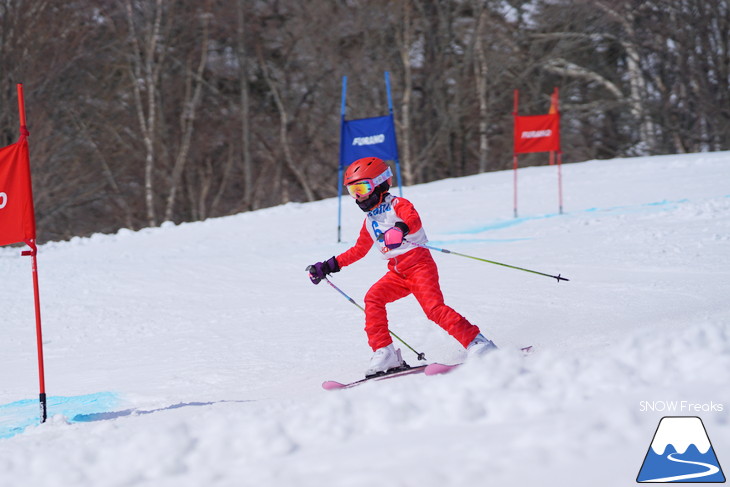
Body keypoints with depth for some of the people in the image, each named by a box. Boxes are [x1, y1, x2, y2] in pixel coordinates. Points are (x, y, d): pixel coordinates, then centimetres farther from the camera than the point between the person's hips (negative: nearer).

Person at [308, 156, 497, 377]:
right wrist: (329, 266, 29)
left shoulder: (397, 205, -3)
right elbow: (358, 250, 32)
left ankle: (477, 344, -19)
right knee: (373, 298, -14)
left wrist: (401, 229, -48)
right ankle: (384, 354, -15)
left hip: (419, 263, -7)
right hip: (397, 272, 7)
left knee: (433, 306, -22)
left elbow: (414, 220, -25)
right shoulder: (370, 220, 21)